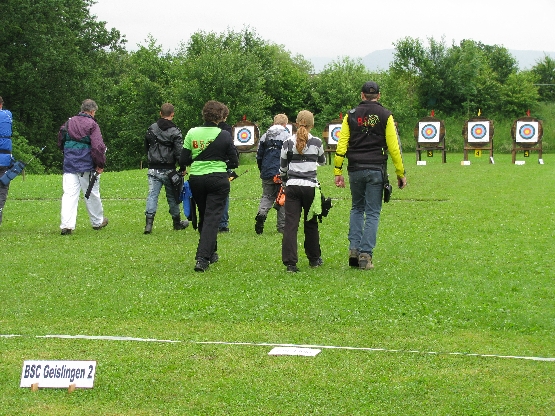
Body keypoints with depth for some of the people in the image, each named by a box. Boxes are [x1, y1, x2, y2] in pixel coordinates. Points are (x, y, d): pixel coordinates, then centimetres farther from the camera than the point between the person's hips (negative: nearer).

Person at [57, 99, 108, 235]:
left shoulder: (69, 123, 9)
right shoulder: (92, 124, -9)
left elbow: (60, 143, 19)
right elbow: (98, 146, -17)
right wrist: (100, 165, -10)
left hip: (69, 165, 4)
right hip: (87, 166, -4)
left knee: (69, 194, -1)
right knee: (92, 194, 12)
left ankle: (66, 225, -13)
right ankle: (97, 222, 28)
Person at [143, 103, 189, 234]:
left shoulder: (151, 129, 4)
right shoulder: (175, 132, -11)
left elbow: (146, 147, 14)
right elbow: (179, 152, -14)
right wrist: (183, 168, -3)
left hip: (153, 169, 2)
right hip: (168, 170, -2)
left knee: (152, 194, -1)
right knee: (172, 196, 11)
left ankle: (149, 222, -17)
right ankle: (177, 222, 25)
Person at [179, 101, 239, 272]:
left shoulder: (192, 133, -3)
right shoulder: (224, 135, -8)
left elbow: (183, 161, -1)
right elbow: (234, 162, -3)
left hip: (196, 179, 3)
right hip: (218, 179, -3)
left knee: (203, 216, 20)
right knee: (212, 218, -2)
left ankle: (211, 253, 34)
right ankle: (202, 258, -14)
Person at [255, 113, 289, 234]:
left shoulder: (265, 136, 9)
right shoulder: (286, 136, -4)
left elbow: (259, 156, 13)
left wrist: (262, 171, 24)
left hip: (267, 173, 3)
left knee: (267, 196, 12)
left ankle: (261, 213, -17)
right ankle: (282, 226, 8)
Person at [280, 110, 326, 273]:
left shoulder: (288, 142, 0)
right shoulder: (316, 142, 0)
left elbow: (282, 167, 8)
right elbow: (322, 161, 19)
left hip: (292, 186, 0)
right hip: (310, 186, 0)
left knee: (290, 224, -2)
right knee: (311, 224, 15)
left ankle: (290, 262, -9)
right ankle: (314, 259, 27)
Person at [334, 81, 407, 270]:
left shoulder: (351, 115, 5)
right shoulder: (385, 115, 0)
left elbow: (341, 145, 0)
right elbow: (394, 147, -3)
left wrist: (338, 171, 3)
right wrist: (401, 173, 3)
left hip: (355, 169, 2)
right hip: (376, 170, -2)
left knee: (357, 209, 18)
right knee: (372, 213, 3)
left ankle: (354, 249, 5)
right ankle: (366, 254, -3)